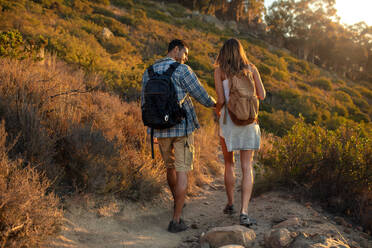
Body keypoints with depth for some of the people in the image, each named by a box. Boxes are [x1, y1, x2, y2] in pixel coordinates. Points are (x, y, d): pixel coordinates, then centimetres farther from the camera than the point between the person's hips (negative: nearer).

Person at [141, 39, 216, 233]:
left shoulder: (148, 73, 7)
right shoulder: (182, 70, -9)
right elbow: (201, 95, -5)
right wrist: (214, 104, 16)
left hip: (161, 130, 5)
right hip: (182, 128, -5)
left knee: (170, 167, 24)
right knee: (182, 171, -1)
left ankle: (178, 202, 46)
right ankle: (176, 220, -4)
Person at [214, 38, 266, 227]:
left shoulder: (219, 71, -3)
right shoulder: (251, 68, 4)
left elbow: (221, 99, -10)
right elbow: (262, 95, 5)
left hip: (228, 121, -1)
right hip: (248, 121, 1)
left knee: (229, 163, 19)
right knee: (247, 168, 0)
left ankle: (230, 204, 29)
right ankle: (244, 212, -10)